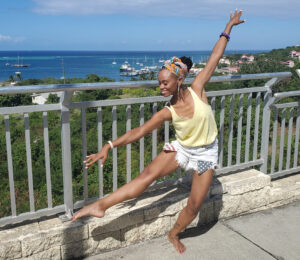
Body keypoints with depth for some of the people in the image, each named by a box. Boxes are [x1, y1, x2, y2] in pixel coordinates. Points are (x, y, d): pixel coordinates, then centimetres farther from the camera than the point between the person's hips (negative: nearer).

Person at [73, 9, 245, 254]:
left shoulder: (196, 90, -17)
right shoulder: (167, 112, -14)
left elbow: (215, 57, -11)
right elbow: (138, 131, -16)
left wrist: (229, 27, -3)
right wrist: (110, 145, -23)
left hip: (206, 153, 0)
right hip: (182, 149, 1)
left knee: (194, 206, 2)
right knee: (147, 175, -19)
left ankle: (174, 234, 30)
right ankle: (101, 205, -18)